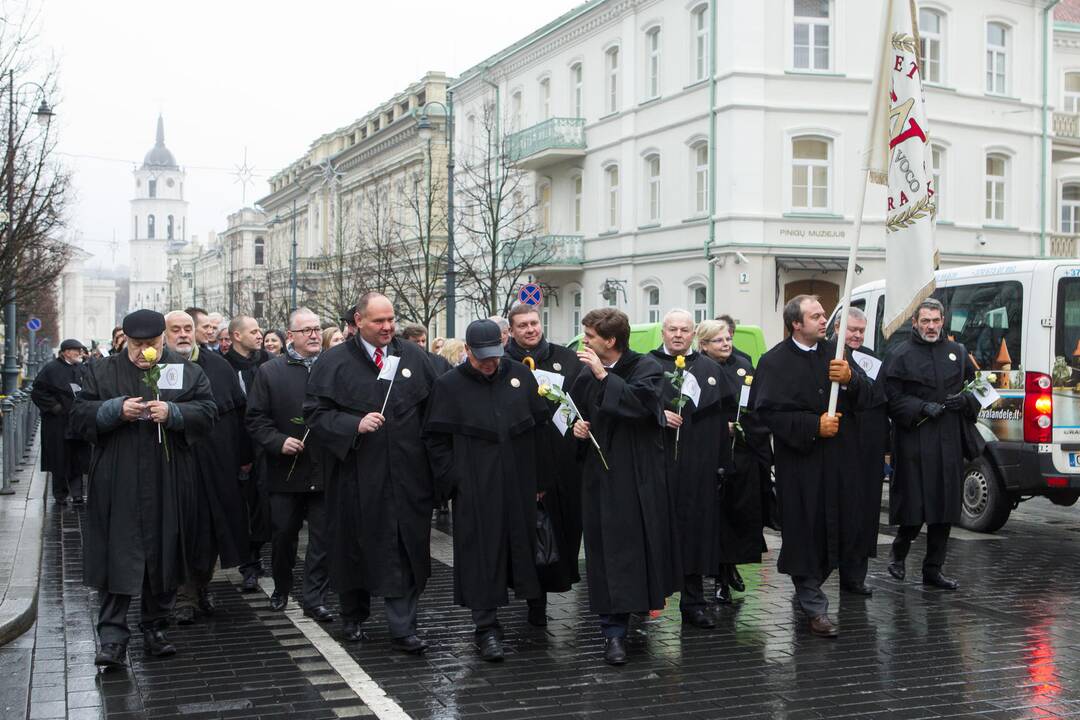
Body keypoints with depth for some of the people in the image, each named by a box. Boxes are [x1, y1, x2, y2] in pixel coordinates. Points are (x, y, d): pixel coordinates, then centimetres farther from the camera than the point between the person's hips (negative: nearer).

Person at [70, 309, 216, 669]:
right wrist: (116, 409, -14)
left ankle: (155, 627, 21)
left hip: (168, 485, 1)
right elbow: (80, 415, 2)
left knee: (164, 555, 7)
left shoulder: (187, 372, 6)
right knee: (118, 556, -4)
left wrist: (172, 412, -16)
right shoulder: (102, 372, 7)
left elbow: (207, 412, 0)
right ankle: (112, 638, -1)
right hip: (118, 485, -1)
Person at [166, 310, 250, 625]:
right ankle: (184, 596, 11)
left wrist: (243, 455, 8)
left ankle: (203, 585, 30)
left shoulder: (218, 365, 6)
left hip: (218, 465, 3)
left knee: (213, 527, 12)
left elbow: (238, 410, 10)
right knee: (183, 530, 1)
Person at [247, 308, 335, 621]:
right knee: (283, 534, 13)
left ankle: (314, 598, 12)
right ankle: (281, 589, 34)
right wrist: (278, 442, -14)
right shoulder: (269, 372, 2)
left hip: (326, 470, 0)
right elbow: (256, 419, 0)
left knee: (323, 537, 2)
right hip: (286, 469, 0)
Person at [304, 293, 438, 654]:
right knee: (356, 547, 10)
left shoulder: (414, 357, 7)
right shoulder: (335, 362, -1)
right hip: (357, 475, -1)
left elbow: (434, 406, 11)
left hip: (407, 474, 2)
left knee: (406, 551, 0)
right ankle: (354, 618, 29)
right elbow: (315, 412, -4)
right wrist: (355, 425, -17)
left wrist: (429, 447, 2)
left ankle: (403, 629, 5)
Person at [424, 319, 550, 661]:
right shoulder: (449, 385, 0)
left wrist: (540, 477, 9)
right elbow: (435, 438, 2)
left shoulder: (521, 375, 6)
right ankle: (486, 627, 4)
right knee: (481, 552, -2)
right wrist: (451, 480, -5)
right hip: (475, 489, -2)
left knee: (521, 543, 9)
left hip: (520, 483, 3)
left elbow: (540, 427, 11)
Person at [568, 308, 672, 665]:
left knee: (643, 542, 4)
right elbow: (577, 416, 23)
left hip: (641, 475, -3)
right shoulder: (586, 377, 9)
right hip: (602, 475, 3)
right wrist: (578, 428, 1)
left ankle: (647, 601, 26)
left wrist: (604, 375, -21)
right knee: (610, 551, -1)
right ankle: (613, 630, 2)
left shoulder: (646, 368, -5)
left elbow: (639, 402, -24)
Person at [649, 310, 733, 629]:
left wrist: (721, 463, 7)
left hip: (699, 468, 3)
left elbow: (724, 414, 13)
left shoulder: (710, 369, 14)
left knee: (696, 531, 6)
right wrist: (658, 414, -16)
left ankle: (693, 603, 15)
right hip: (658, 465, -3)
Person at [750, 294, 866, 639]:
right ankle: (814, 606, 7)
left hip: (839, 458, 5)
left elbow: (863, 396, 8)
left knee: (840, 526, 8)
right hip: (800, 462, -5)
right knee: (807, 531, -4)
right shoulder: (774, 361, -6)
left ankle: (808, 587, 31)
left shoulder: (833, 353, 10)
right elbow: (768, 412, -12)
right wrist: (814, 426, -17)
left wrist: (849, 379, -14)